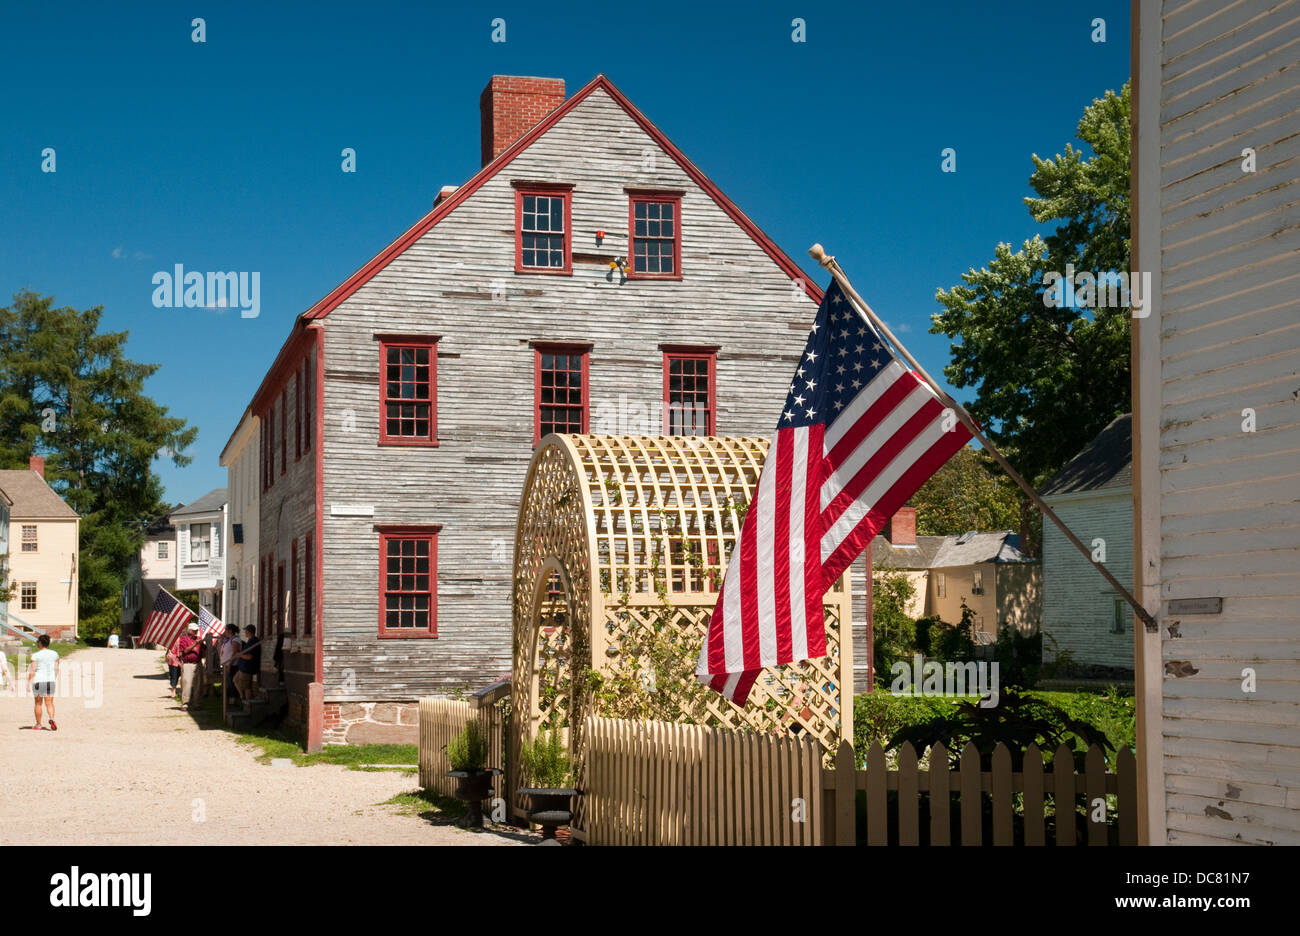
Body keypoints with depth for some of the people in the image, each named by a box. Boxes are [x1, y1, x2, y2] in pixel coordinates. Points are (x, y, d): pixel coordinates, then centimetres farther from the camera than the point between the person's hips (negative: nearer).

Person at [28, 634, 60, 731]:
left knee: (38, 703, 10)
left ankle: (38, 725, 15)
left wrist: (29, 682, -9)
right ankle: (51, 718, -23)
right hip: (50, 680, 3)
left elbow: (32, 670, -12)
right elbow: (56, 669, 9)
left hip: (38, 680, -3)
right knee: (49, 703, 3)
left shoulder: (36, 655, -7)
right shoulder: (54, 654, 6)